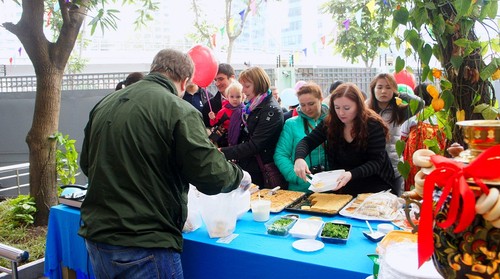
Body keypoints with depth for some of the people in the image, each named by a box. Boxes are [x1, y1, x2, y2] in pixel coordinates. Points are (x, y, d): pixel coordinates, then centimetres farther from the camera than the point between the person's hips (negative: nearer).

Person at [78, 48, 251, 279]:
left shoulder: (104, 104, 6)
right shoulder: (179, 111, -14)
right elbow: (211, 177, -17)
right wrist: (239, 175, 4)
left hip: (97, 240, 7)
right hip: (144, 247, -7)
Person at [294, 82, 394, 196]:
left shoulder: (373, 125, -18)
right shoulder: (329, 123, -8)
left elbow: (377, 161, -20)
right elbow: (307, 141, -8)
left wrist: (352, 174, -37)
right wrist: (299, 158, -31)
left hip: (374, 187, -3)